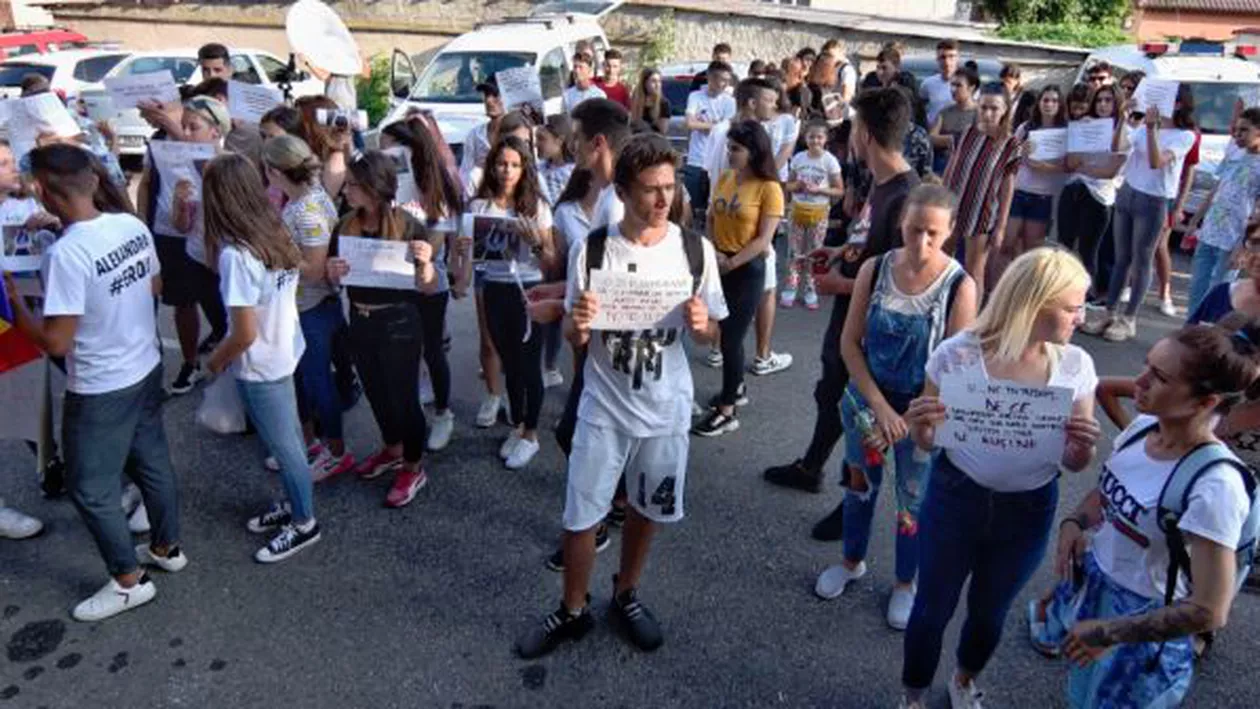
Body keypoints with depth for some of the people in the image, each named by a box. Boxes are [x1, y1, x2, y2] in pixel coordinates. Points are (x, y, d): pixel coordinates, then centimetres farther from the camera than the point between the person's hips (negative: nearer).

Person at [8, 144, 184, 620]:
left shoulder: (65, 254, -27)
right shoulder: (134, 226, -6)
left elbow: (56, 342, -22)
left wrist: (14, 304, -8)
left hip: (99, 391, -7)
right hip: (147, 370, 7)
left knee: (91, 489, 11)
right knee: (153, 463, 23)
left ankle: (129, 581, 25)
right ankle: (167, 548, 41)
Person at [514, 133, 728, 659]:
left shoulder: (696, 250, -8)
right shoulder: (592, 250, -11)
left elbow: (711, 332, 2)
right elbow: (573, 340, -4)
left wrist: (701, 324, -22)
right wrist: (577, 325, -27)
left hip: (666, 408, 1)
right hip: (604, 405, -1)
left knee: (646, 508, 17)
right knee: (580, 516, 7)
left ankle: (625, 595, 42)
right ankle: (573, 610, 32)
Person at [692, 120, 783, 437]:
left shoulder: (769, 189, -13)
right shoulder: (724, 179, 5)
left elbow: (763, 240, -15)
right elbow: (711, 220, 9)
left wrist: (730, 263, -15)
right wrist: (712, 252, -7)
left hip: (747, 270, -6)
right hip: (719, 265, 6)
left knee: (731, 338, -3)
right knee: (726, 333, 16)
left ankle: (727, 412, 7)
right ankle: (736, 389, 36)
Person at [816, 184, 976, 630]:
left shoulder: (960, 286, -18)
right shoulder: (874, 270, -12)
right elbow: (849, 343, -8)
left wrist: (915, 419, -15)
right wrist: (878, 406, -14)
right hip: (866, 399, 2)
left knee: (913, 500, 13)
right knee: (860, 484, 20)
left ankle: (905, 584, 37)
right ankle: (852, 562, 45)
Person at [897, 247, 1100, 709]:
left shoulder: (1075, 366, -11)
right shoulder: (957, 354, -18)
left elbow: (1075, 464, -3)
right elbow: (928, 444, -8)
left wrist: (1084, 446, -25)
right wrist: (919, 426, -31)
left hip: (1029, 510, 3)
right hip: (955, 498, -2)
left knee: (990, 611, 24)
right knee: (932, 609, 14)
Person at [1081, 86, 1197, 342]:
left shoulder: (1185, 135, -9)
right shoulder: (1146, 125, 8)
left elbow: (1156, 162, -22)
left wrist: (1151, 127, -27)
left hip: (1153, 202, -5)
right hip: (1127, 194, 5)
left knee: (1141, 262, 2)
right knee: (1121, 259, 9)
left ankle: (1129, 319, 9)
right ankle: (1111, 313, 15)